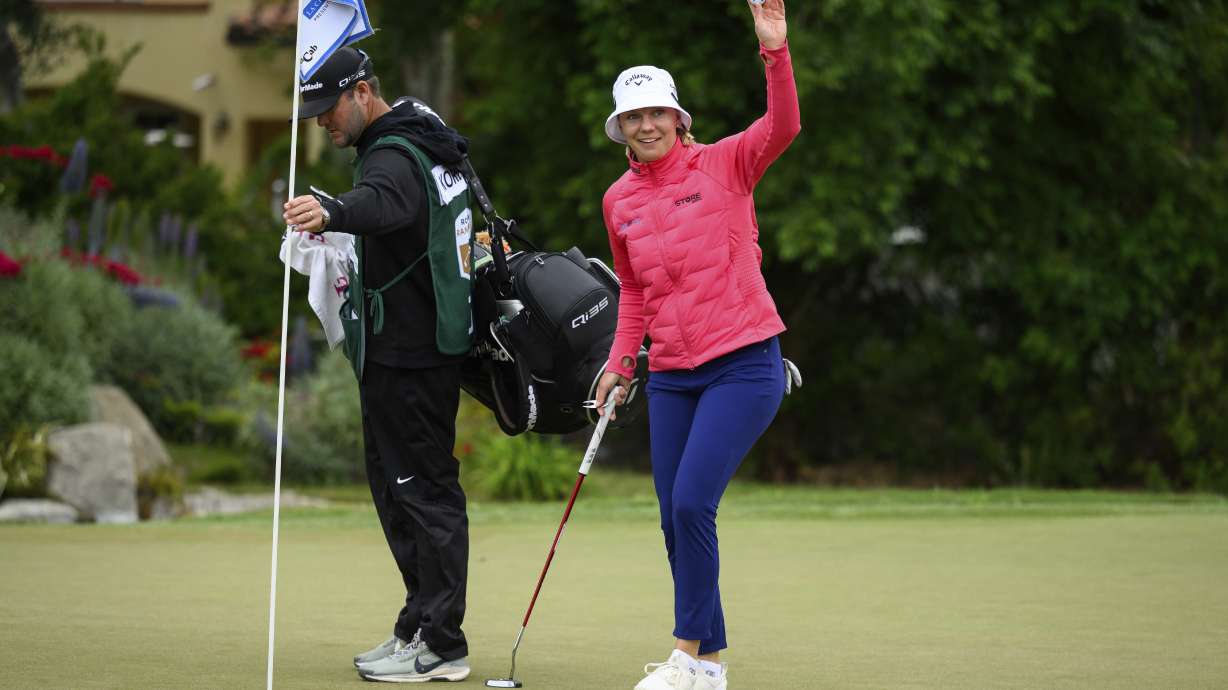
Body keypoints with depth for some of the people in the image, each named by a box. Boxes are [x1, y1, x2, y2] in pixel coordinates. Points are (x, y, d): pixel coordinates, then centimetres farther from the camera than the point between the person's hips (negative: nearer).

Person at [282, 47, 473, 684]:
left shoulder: (394, 156, -20)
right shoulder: (427, 142, 13)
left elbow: (383, 201, -45)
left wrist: (332, 212, -64)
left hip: (407, 355, -11)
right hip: (432, 341, 11)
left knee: (422, 488, -9)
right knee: (395, 482, 16)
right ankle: (421, 625, 22)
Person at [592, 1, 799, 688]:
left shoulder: (724, 165, -4)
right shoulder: (619, 201, 9)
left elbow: (783, 127, -23)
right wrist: (621, 362, 10)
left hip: (743, 366, -6)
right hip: (671, 377, 6)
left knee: (691, 505, -16)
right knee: (676, 520, 4)